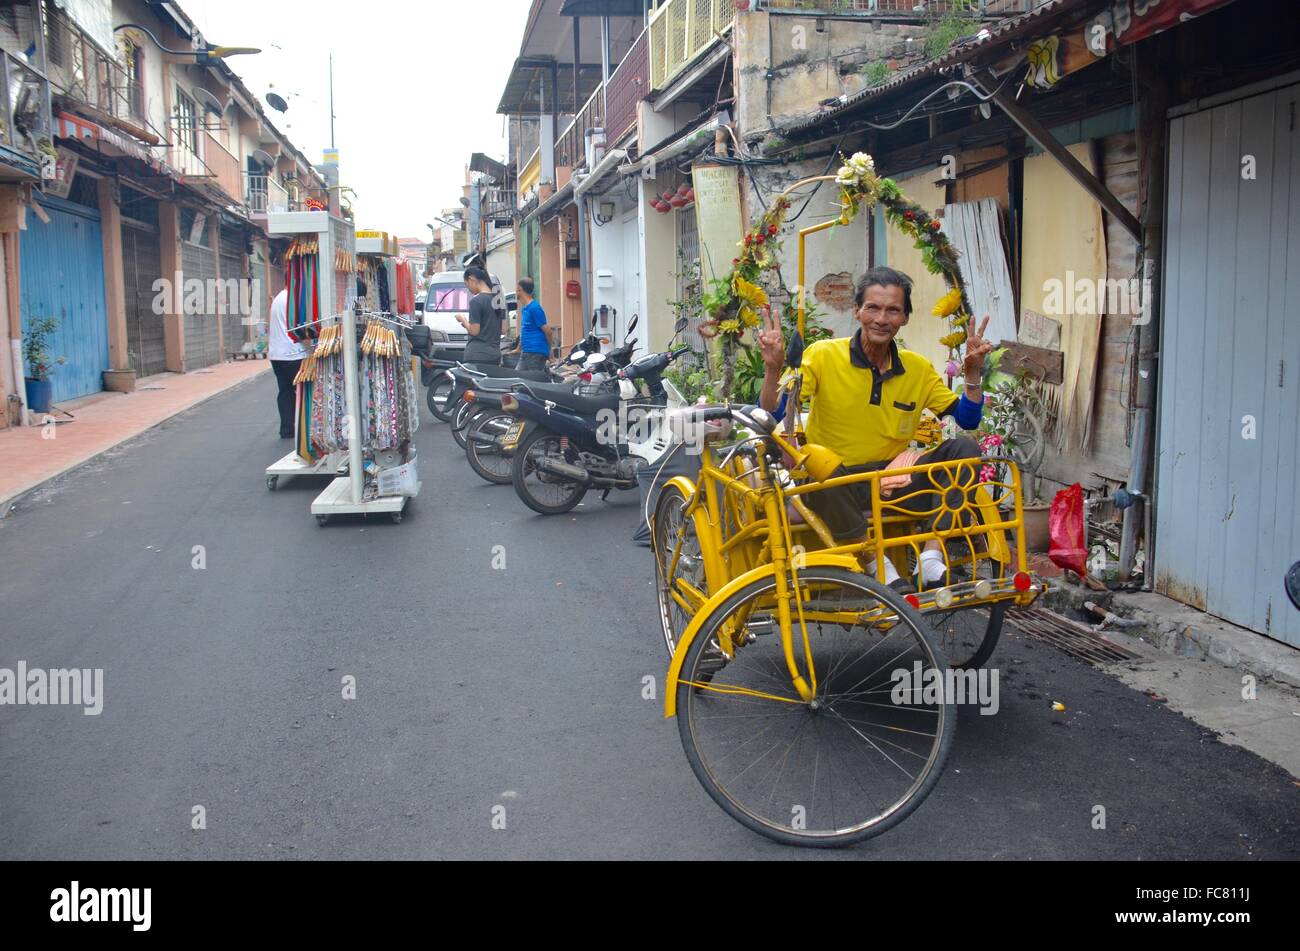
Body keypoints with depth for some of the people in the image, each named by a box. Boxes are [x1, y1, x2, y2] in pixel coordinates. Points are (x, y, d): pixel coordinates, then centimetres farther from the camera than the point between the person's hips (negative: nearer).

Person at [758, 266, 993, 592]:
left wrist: (973, 372, -4)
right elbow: (771, 417, -12)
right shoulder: (822, 356, -7)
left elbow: (968, 419, 10)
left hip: (893, 481, 4)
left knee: (965, 447, -13)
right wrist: (773, 368, -27)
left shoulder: (918, 368, 5)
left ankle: (932, 559, -19)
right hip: (837, 484, -4)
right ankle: (879, 568, -22)